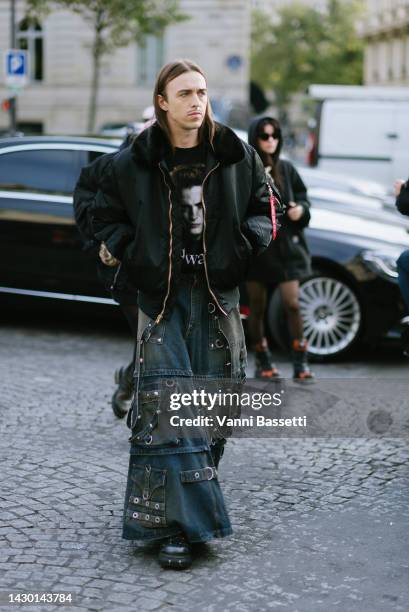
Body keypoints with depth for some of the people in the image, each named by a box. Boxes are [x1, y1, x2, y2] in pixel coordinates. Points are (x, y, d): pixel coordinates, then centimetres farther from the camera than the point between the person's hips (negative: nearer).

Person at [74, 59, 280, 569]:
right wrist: (136, 259, -2)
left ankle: (194, 492, 25)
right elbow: (105, 216, 10)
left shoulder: (235, 156, 3)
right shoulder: (132, 163, -2)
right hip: (162, 296, -2)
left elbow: (263, 206, 13)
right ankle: (175, 525, -9)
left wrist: (244, 249, -2)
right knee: (166, 405, -10)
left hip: (218, 293, 3)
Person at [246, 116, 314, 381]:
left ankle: (301, 363, 1)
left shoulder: (286, 169, 6)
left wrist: (300, 209, -4)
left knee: (292, 303, -8)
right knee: (257, 308, 8)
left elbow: (302, 197, 15)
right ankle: (263, 362, 22)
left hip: (285, 245, 2)